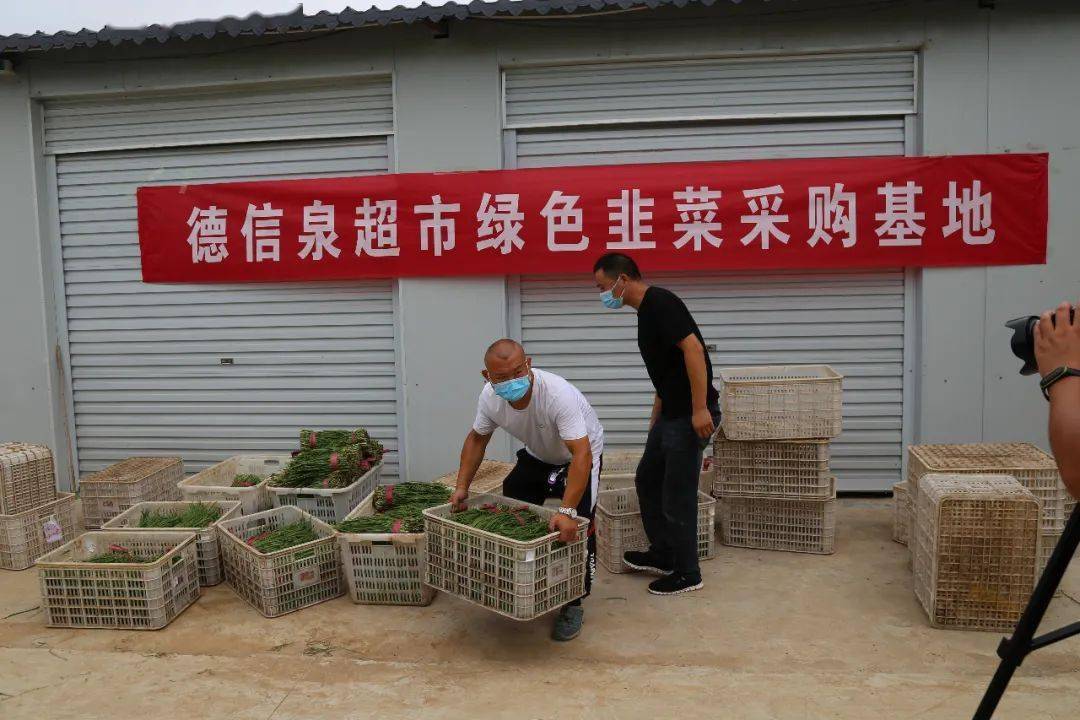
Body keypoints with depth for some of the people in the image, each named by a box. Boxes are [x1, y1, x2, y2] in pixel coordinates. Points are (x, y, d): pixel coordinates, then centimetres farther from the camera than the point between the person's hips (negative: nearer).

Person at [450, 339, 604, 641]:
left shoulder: (559, 395, -41)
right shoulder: (490, 397, -21)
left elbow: (582, 454, -45)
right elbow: (477, 438, -2)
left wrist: (567, 511, -54)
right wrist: (462, 487, -9)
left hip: (580, 456, -6)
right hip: (535, 455, 6)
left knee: (576, 529, -19)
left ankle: (573, 605, 0)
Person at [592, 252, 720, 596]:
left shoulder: (659, 302, -17)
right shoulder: (646, 311, 14)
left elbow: (693, 349, -26)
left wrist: (701, 409, -28)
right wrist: (655, 418, 26)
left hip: (691, 416, -10)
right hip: (671, 414, 10)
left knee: (677, 494, 1)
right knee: (647, 480, 19)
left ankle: (687, 573, 17)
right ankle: (662, 554, 33)